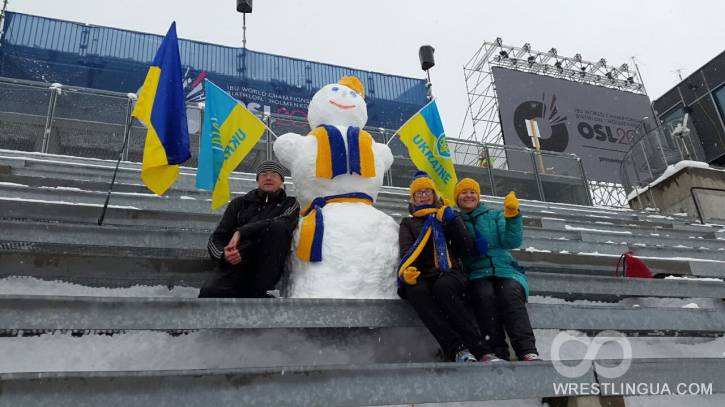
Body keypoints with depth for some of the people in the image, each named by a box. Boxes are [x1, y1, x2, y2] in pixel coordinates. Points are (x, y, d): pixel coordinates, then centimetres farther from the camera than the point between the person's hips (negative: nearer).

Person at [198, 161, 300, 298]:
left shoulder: (289, 204, 17)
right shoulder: (240, 203, 22)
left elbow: (282, 224, -8)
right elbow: (216, 239, 16)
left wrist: (241, 232, -18)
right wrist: (224, 254, -9)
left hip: (267, 270, 0)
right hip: (237, 267, 0)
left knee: (277, 227, -29)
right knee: (209, 292, -33)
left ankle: (257, 292, -24)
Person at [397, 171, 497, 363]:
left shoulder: (448, 216, 26)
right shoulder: (408, 223, 26)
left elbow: (467, 246, 12)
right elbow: (406, 251, 6)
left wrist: (452, 221, 1)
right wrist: (406, 270, -16)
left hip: (450, 273, 0)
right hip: (422, 275, 0)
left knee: (443, 288, -37)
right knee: (416, 291, -37)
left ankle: (483, 353, -43)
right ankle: (458, 350, -46)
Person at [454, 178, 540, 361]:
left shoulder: (495, 216, 22)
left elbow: (512, 242, 5)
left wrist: (512, 215, -8)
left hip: (506, 270, 1)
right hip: (478, 274, -1)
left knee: (510, 294, -32)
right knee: (485, 295, -34)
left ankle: (528, 353, -41)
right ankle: (498, 353, -38)